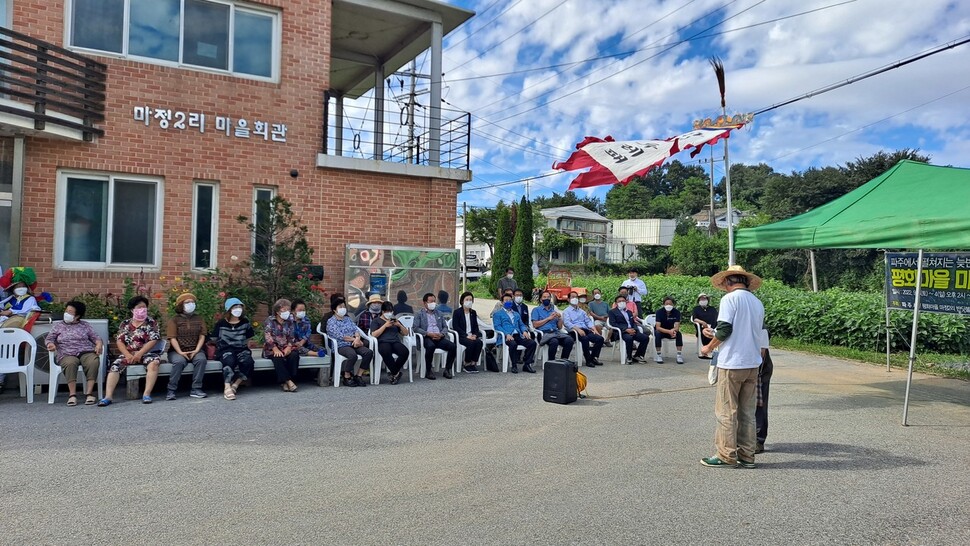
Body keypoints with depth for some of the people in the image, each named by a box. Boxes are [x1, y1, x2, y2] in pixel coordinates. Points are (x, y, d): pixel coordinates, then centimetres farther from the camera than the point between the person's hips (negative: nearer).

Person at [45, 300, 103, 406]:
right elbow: (49, 339, 17)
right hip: (67, 355, 0)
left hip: (86, 352, 0)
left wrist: (99, 344, -5)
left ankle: (89, 393, -35)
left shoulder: (85, 325, 22)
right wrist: (51, 344, -7)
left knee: (94, 362, -36)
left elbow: (96, 337, 17)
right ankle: (72, 395, -35)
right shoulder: (57, 326, 23)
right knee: (70, 363, -38)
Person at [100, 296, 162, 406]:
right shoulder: (125, 323, 11)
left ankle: (147, 394, -35)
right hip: (129, 354, 3)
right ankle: (108, 396, -26)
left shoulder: (151, 322, 3)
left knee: (153, 363, -34)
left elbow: (153, 341, -7)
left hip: (147, 353, -3)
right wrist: (128, 355, -13)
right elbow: (119, 341, 4)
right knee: (115, 366, -21)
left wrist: (139, 354, -18)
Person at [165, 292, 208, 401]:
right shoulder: (174, 320, 5)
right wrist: (180, 352, -18)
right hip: (177, 351, -2)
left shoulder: (199, 319, 14)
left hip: (195, 350, 2)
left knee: (201, 359, -31)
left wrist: (197, 350, -11)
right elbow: (172, 338, -5)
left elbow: (202, 336, 5)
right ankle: (171, 390, -25)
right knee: (179, 361, -35)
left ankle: (196, 389, -26)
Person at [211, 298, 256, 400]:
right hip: (225, 349, -2)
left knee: (248, 361, -31)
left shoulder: (245, 322, 11)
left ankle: (235, 384, -23)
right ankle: (227, 388, -43)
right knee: (229, 361, -37)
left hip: (241, 349, 3)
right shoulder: (221, 323, 5)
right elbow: (214, 339, 9)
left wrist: (247, 350, 8)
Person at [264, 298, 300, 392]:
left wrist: (288, 347, -15)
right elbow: (267, 337, -11)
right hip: (272, 349, -3)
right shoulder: (270, 321, 1)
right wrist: (275, 349, -24)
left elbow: (291, 338, 7)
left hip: (286, 348, 3)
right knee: (277, 357, -36)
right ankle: (288, 381, -36)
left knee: (294, 355, -28)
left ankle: (285, 382, -26)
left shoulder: (289, 322, 13)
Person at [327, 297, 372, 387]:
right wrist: (354, 339, -10)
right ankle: (346, 378, -17)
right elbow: (339, 336, -10)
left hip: (354, 344, 6)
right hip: (341, 346, -6)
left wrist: (357, 338, -12)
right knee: (353, 355, -37)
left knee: (369, 352, -20)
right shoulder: (331, 321, 2)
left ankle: (358, 375, -11)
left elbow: (356, 330, 11)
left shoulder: (348, 319, 23)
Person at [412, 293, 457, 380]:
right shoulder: (419, 314, 11)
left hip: (439, 337, 4)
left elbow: (445, 327, 18)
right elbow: (416, 328, -1)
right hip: (427, 338, -4)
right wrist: (429, 334, -15)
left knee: (453, 346, -23)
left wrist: (441, 334, -5)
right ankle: (428, 371, -22)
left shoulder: (439, 313, 24)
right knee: (431, 346, -38)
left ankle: (448, 369, -10)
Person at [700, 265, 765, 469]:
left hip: (732, 363, -7)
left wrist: (710, 346, 1)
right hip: (753, 363, 7)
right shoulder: (757, 303, 14)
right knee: (748, 412, 11)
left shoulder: (730, 299, -9)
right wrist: (716, 335, 22)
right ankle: (747, 455, 15)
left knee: (726, 411, 0)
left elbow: (725, 328, -16)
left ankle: (726, 455, 4)